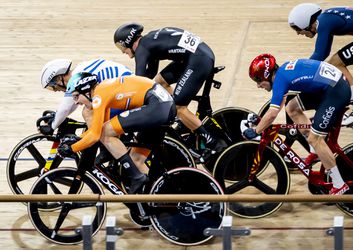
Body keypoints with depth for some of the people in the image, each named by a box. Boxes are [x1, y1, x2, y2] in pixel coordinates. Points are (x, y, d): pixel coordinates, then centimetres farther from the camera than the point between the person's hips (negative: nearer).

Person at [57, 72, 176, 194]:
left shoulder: (99, 95, -9)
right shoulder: (104, 88, 18)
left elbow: (95, 135, -11)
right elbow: (100, 125, 26)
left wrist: (71, 149, 0)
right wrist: (77, 140, 20)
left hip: (155, 106, -10)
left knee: (105, 133, -8)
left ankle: (136, 178, -7)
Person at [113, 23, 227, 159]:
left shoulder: (142, 48, -7)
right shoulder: (150, 40, 20)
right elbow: (151, 72, 30)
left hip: (199, 61, -10)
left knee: (177, 107, -5)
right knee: (159, 81, 20)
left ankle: (214, 144, -3)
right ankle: (189, 123, 25)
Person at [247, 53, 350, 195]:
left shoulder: (280, 79, -15)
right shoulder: (283, 71, 11)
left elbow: (272, 113, -22)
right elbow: (281, 102, 26)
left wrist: (254, 132, -12)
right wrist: (262, 123, 25)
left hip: (336, 92, -10)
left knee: (314, 138, -7)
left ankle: (339, 185, -3)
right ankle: (317, 153, 22)